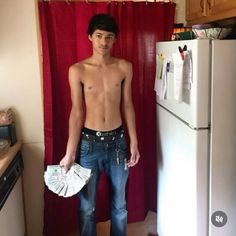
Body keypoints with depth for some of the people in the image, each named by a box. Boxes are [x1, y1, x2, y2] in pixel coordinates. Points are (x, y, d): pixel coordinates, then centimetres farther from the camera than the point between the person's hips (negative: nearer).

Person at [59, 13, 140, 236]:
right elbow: (77, 112, -6)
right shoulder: (77, 70, -8)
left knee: (119, 204, 17)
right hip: (89, 142, -2)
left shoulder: (124, 67, -1)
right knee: (87, 206, 12)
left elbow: (127, 105, 4)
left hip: (117, 141, 2)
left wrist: (134, 142, 3)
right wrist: (70, 153, -9)